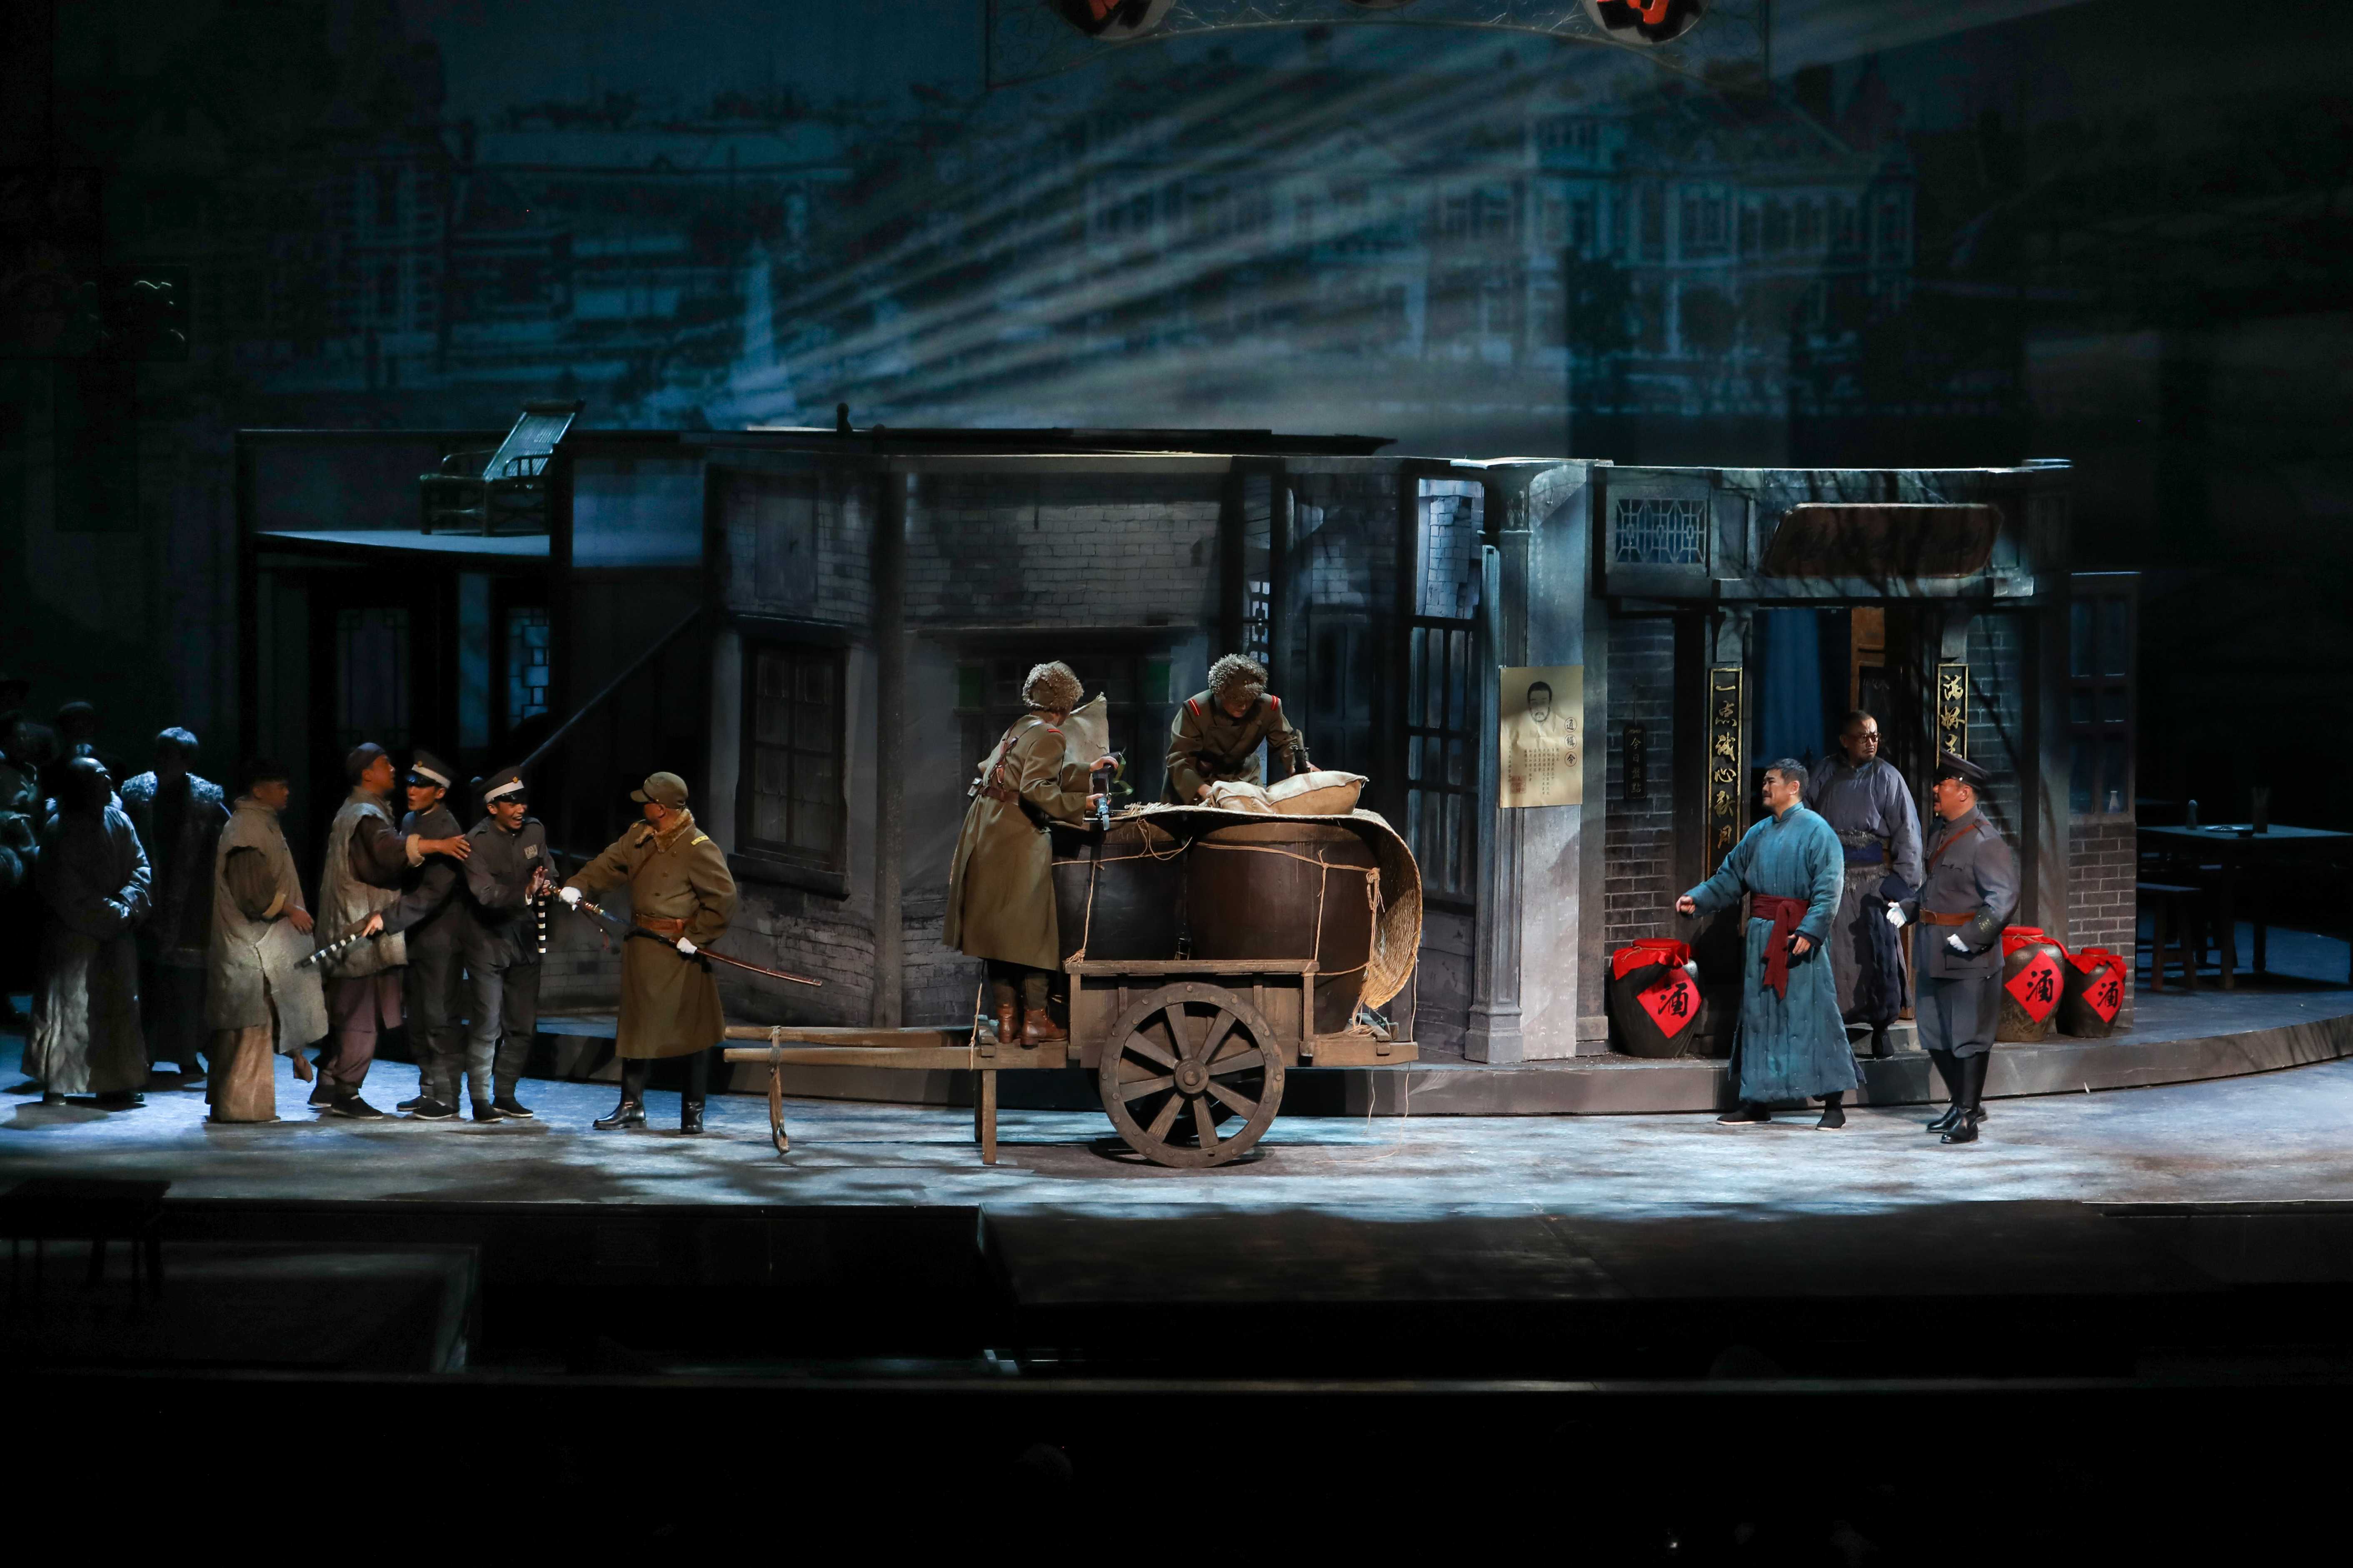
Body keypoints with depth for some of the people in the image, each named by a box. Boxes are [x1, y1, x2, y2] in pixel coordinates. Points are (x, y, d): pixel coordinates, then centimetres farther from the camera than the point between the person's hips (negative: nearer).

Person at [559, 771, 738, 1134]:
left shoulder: (698, 849, -15)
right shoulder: (640, 838, 7)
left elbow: (724, 898, -16)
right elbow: (609, 865, 8)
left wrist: (696, 937, -16)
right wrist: (578, 886, -10)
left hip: (680, 952, -7)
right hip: (642, 947, 7)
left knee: (693, 1031, 2)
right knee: (638, 1025, 9)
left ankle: (693, 1111, 12)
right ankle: (632, 1106, 16)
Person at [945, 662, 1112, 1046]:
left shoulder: (1020, 728, 17)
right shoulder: (1048, 736, -9)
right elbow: (1035, 790, -20)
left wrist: (1086, 770, 38)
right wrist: (1079, 804, -14)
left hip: (985, 833, 8)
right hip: (1017, 838, -8)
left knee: (997, 926, 9)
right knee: (1031, 927, 0)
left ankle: (1006, 1017, 11)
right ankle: (1034, 1018, 3)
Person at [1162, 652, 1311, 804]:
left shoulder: (1269, 707, -22)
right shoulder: (1196, 710, -33)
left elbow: (1285, 742, -5)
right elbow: (1179, 759, -33)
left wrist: (1299, 764, -28)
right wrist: (1203, 790, -49)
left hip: (1242, 777, 3)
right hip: (1198, 778, -3)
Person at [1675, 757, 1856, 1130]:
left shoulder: (1816, 831, -7)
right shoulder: (1760, 834, 14)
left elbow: (1828, 890, -14)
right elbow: (1731, 877, 18)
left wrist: (1809, 932, -24)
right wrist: (1698, 899, 4)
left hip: (1799, 938, -7)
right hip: (1762, 938, 7)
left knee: (1812, 1017, -6)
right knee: (1759, 1016, 9)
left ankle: (1834, 1104, -1)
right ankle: (1757, 1101, 16)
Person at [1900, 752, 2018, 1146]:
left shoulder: (1985, 841, -16)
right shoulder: (1940, 833, 11)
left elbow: (2005, 896, -22)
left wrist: (1972, 936, -28)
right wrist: (1907, 910, 10)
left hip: (1970, 960, -9)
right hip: (1934, 957, 9)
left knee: (1969, 1039, 1)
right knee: (1935, 1036, 16)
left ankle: (1968, 1117, 8)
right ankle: (1964, 1104, 31)